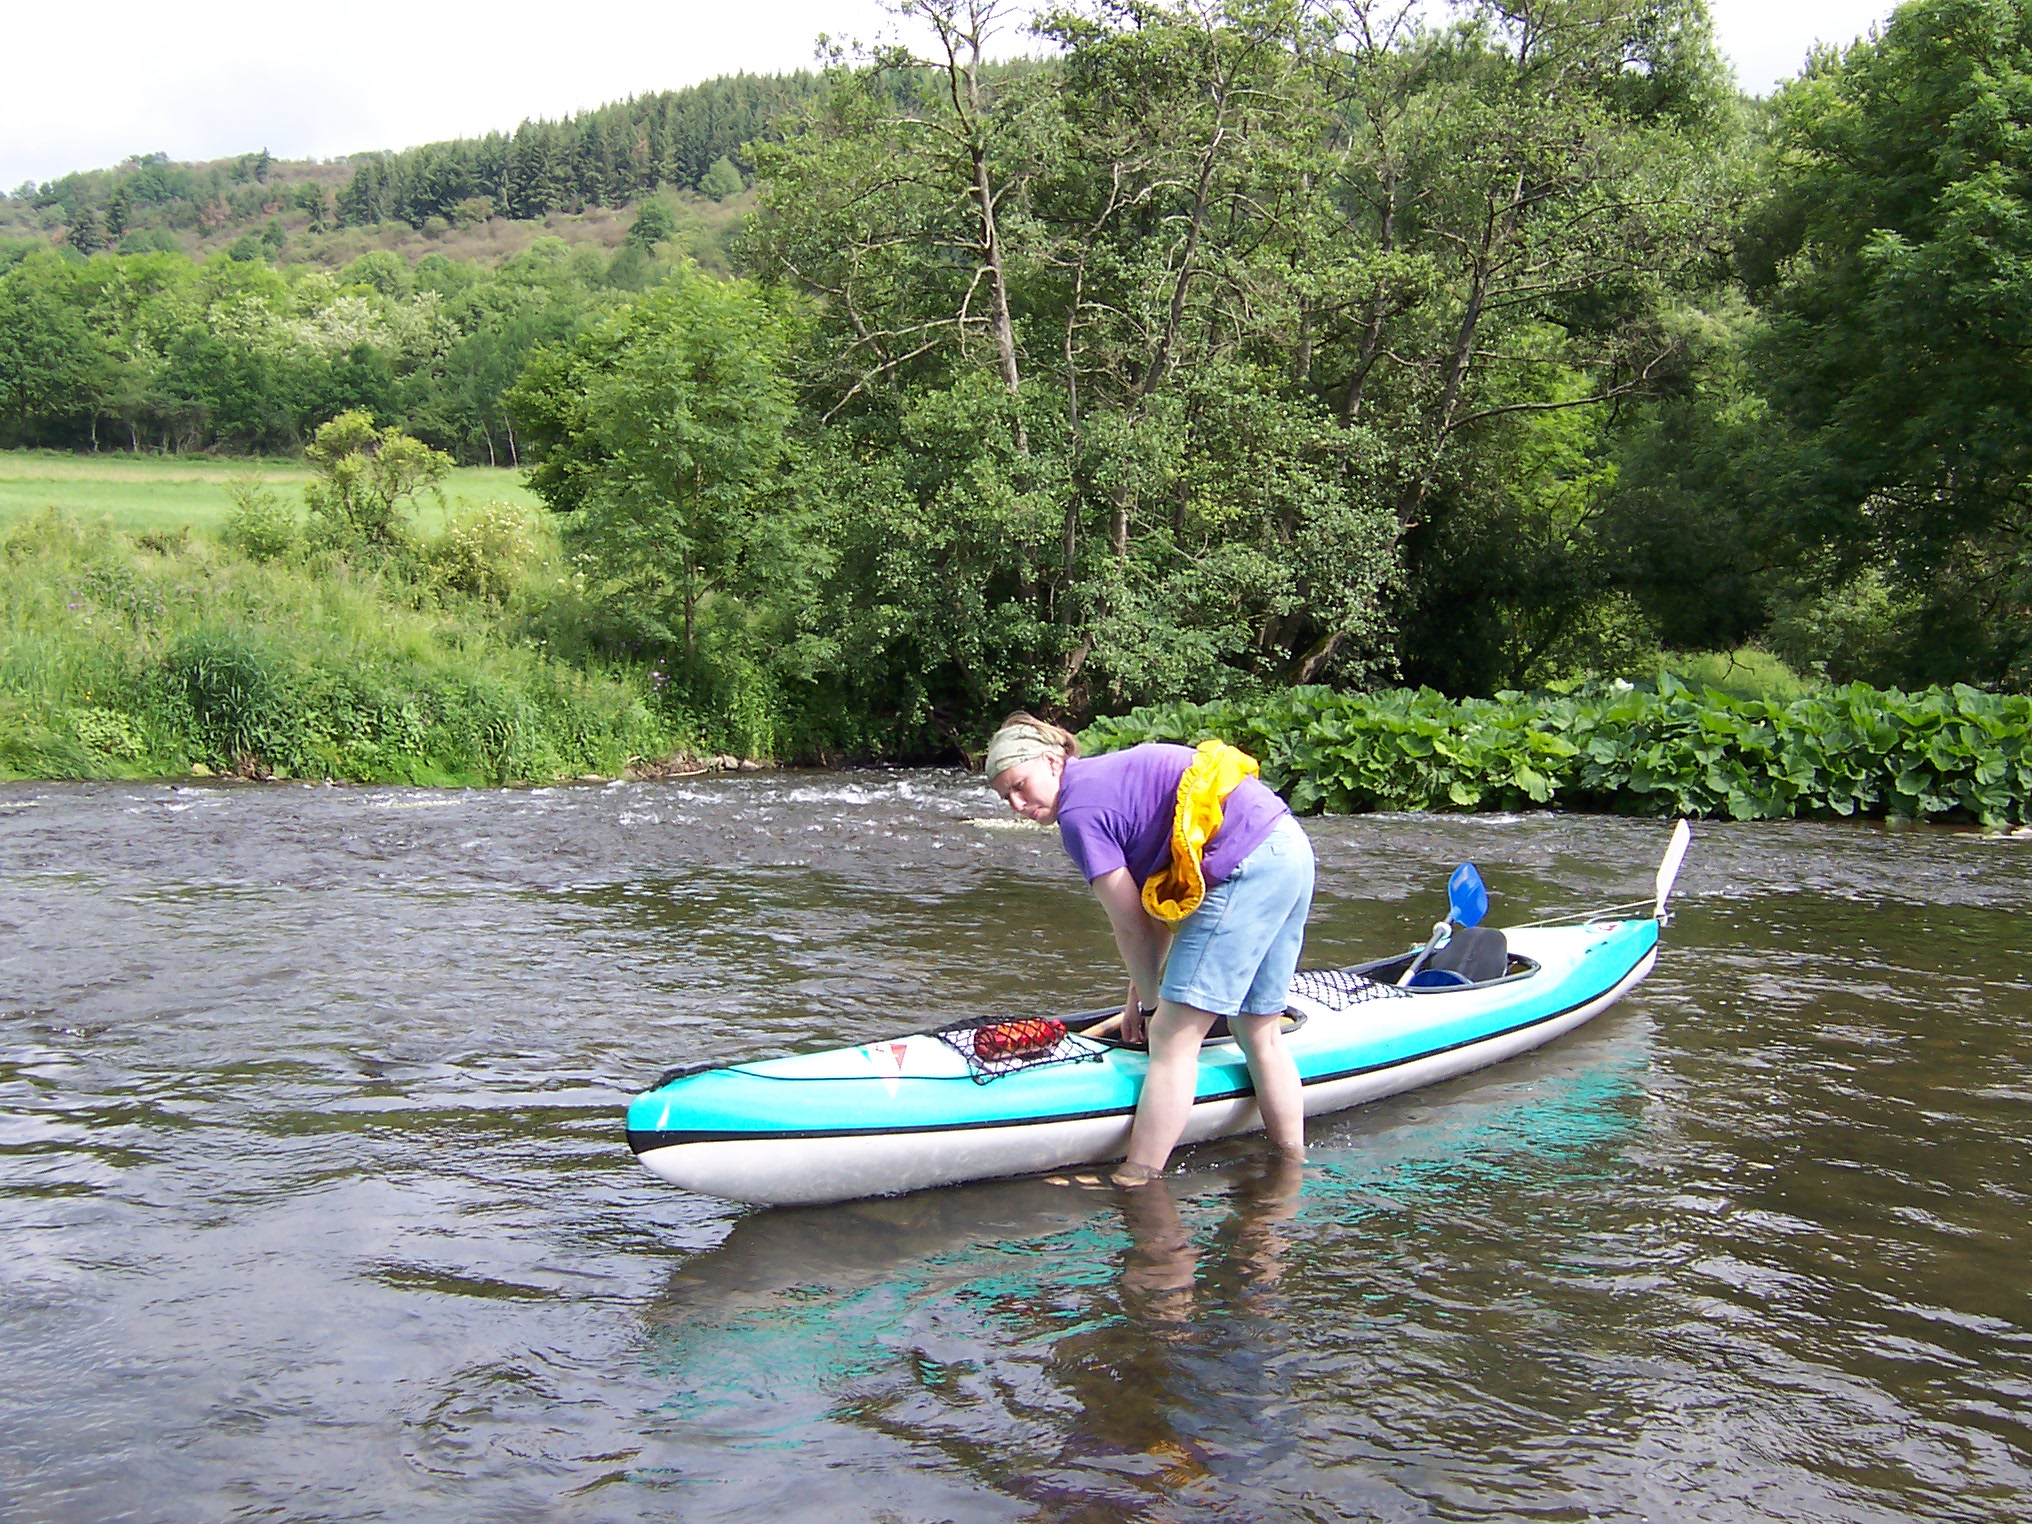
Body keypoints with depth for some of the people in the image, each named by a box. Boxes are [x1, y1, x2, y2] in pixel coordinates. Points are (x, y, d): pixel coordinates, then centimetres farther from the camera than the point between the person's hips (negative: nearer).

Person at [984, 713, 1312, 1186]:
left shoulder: (1079, 812, -7)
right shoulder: (1109, 774, 21)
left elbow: (1131, 925, -1)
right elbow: (1155, 904, 21)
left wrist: (1152, 999, 15)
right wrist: (1142, 994, 21)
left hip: (1246, 867, -10)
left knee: (1172, 1036, -6)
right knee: (1259, 1031, 18)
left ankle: (1135, 1182, -4)